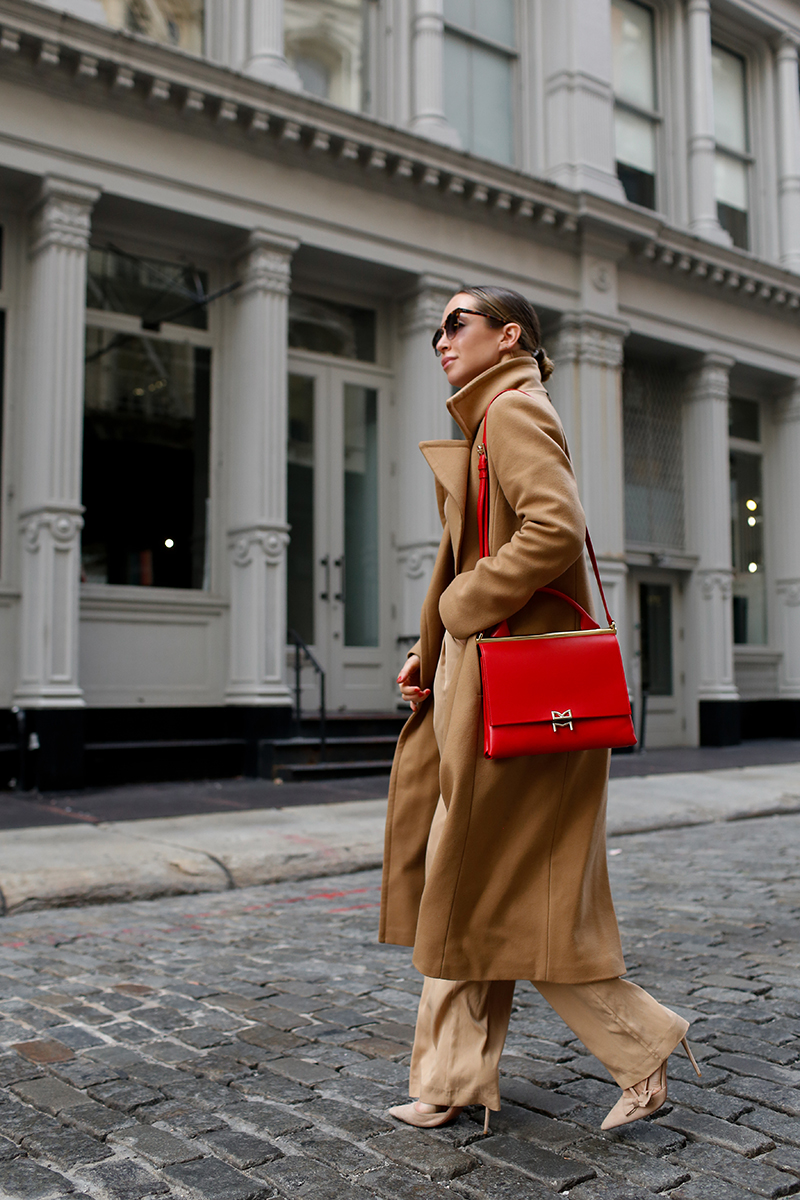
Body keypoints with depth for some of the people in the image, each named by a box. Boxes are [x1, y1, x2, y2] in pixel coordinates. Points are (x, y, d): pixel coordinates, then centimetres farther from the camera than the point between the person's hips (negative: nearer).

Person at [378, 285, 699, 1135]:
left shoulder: (515, 411, -9)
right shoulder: (491, 423, 21)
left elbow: (555, 527, -25)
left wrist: (463, 606, -16)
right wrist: (432, 655, 13)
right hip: (480, 686, 10)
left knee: (506, 887, -2)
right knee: (461, 880, 11)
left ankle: (642, 1044, 14)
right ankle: (453, 1079, 21)